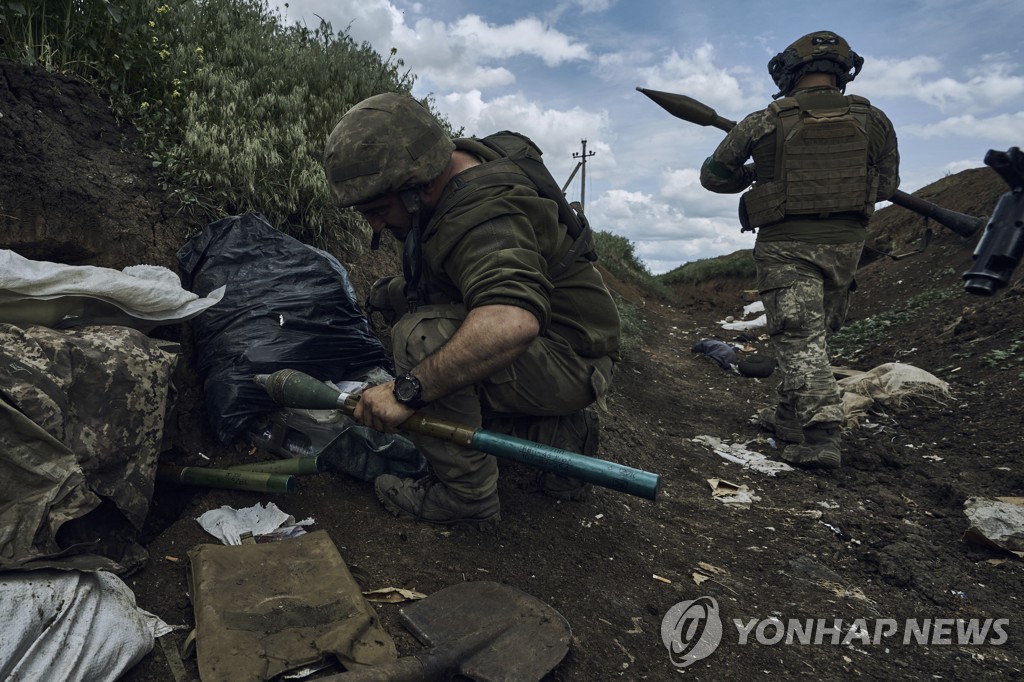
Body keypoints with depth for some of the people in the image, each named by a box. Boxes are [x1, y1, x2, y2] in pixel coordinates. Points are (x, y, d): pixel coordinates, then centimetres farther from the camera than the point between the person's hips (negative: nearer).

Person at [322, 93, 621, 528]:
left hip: (571, 361, -10)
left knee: (420, 337, -30)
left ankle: (466, 496, -12)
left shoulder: (484, 218, -30)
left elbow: (512, 323, -50)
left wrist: (407, 390, -43)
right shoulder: (460, 158, 1)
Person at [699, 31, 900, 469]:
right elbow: (887, 186, 12)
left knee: (800, 340, -4)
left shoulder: (764, 123, -7)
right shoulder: (872, 120, 1)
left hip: (786, 246, -4)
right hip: (844, 243, 4)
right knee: (815, 334, 17)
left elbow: (712, 176, 3)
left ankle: (819, 435, -16)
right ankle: (790, 416, 27)